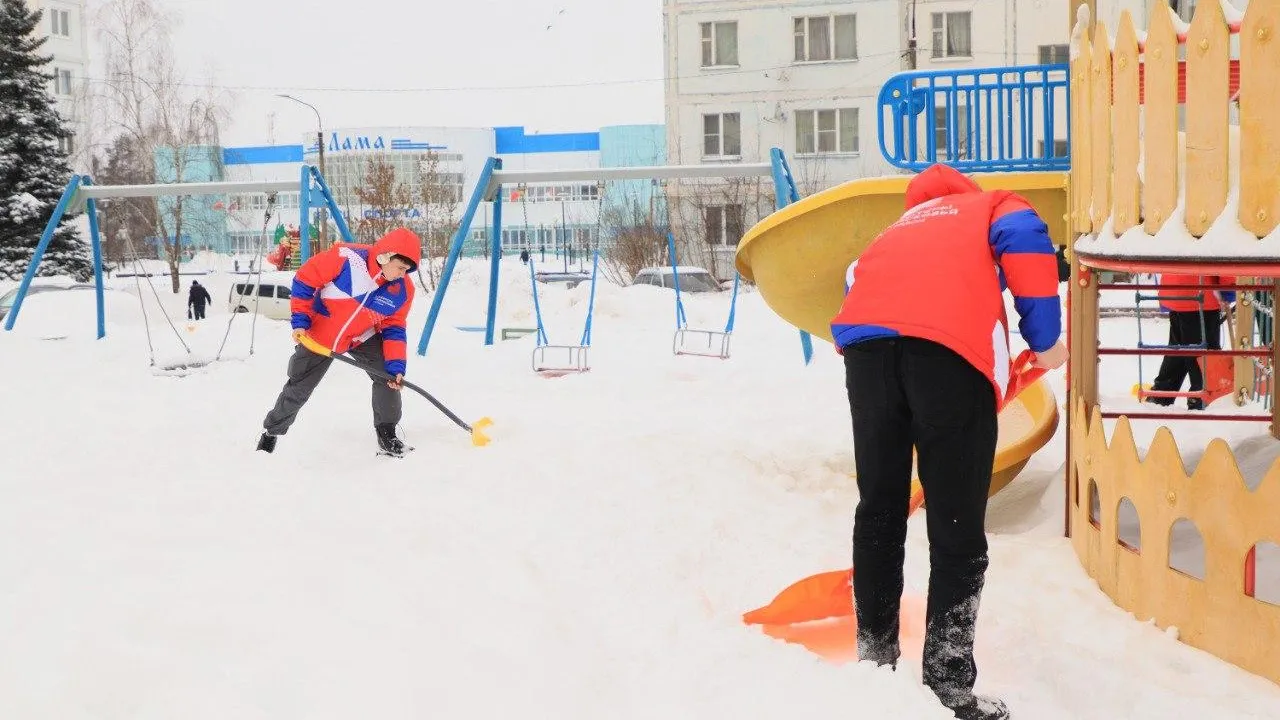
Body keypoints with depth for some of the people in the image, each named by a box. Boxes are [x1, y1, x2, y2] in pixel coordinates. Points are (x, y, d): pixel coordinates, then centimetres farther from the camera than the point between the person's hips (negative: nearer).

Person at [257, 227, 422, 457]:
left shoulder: (403, 290, -18)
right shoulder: (347, 258, -31)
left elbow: (393, 328, -8)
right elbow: (304, 279, -20)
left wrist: (396, 365, -20)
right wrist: (300, 321, -20)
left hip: (363, 338, 3)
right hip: (319, 336, -3)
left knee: (388, 376, -15)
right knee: (298, 390, 7)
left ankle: (387, 434, 3)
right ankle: (271, 432, 32)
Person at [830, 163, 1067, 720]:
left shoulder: (907, 222, 42)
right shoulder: (997, 205, 29)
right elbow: (1024, 238, 5)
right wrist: (1045, 338, 11)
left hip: (864, 334, 4)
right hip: (950, 343, -4)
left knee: (878, 512, 17)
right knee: (957, 531, 3)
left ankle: (874, 663, 27)